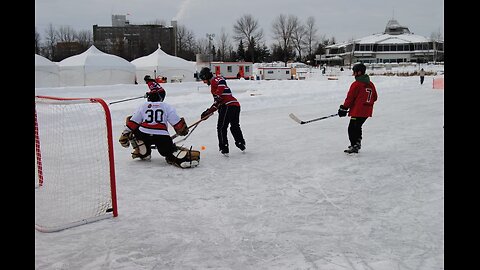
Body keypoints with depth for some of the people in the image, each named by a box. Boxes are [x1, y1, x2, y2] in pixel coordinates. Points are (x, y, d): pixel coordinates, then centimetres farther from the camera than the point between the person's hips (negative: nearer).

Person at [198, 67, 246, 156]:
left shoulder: (216, 79, 0)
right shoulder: (214, 84, 28)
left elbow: (222, 82, -25)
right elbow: (217, 102, 25)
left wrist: (218, 96, -27)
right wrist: (208, 112, 20)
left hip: (228, 106, -10)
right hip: (236, 105, 10)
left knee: (221, 128, -2)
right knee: (235, 127, 22)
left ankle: (224, 149, -2)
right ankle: (241, 145, 29)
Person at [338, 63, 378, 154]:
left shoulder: (356, 84, -14)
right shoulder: (371, 84, 10)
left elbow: (350, 98, -13)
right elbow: (374, 98, 17)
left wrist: (344, 108, -5)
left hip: (357, 111, -8)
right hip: (367, 111, 8)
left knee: (352, 128, 0)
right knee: (357, 127, 22)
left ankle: (354, 146, -3)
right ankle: (357, 143, 31)